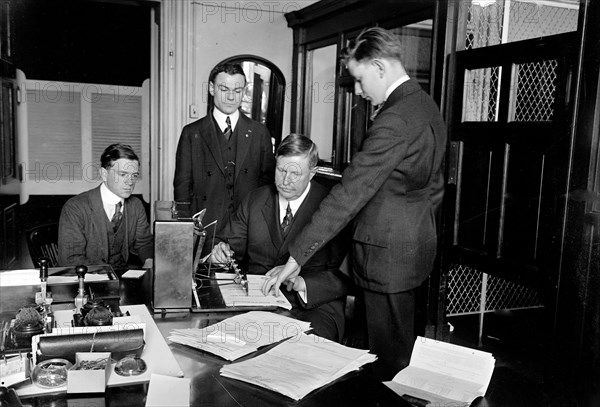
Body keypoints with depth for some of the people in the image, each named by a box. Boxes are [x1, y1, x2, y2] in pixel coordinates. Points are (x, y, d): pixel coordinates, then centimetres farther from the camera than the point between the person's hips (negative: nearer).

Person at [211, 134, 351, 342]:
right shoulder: (254, 200, 11)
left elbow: (343, 277, -9)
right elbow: (229, 241, 16)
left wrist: (302, 283, -25)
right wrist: (221, 250, -8)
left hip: (313, 307, -4)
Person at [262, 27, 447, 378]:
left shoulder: (395, 120, -24)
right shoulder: (427, 105, 8)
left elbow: (349, 195, -27)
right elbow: (434, 185, 16)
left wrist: (296, 259, -24)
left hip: (388, 253, -10)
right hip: (416, 243, 10)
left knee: (390, 359, 5)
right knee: (403, 349, 23)